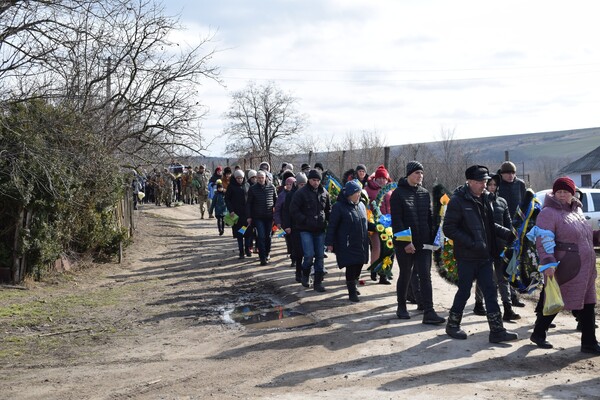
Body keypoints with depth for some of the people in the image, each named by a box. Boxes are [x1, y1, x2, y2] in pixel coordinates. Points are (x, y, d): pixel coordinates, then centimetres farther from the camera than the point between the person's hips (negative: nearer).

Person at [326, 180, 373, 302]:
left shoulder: (361, 205, 12)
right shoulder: (339, 207, -9)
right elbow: (332, 226, -9)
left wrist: (374, 227, 8)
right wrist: (329, 243, -12)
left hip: (361, 245, 7)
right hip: (347, 245, -7)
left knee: (359, 265, 10)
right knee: (351, 267, -8)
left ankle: (352, 285, 32)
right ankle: (352, 292, 2)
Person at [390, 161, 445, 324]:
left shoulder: (425, 193, 10)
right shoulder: (398, 194, -6)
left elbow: (430, 217, 14)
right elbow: (396, 221, -11)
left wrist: (432, 238, 5)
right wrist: (405, 242, -17)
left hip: (424, 243, 4)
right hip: (405, 243, -4)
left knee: (425, 276, -2)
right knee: (405, 275, 8)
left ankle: (428, 312, -3)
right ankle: (401, 307, 26)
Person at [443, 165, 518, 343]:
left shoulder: (486, 198, 10)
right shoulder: (458, 201, -12)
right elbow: (449, 229, -15)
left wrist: (507, 233, 3)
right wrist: (471, 243, -21)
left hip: (485, 256, 7)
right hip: (467, 256, -6)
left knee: (490, 292, 6)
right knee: (464, 291, 4)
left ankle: (497, 330, 9)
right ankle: (452, 324, 22)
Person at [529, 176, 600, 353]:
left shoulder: (577, 211, 14)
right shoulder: (549, 213, -12)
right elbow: (543, 241, -21)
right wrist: (548, 263, -30)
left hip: (585, 270, 8)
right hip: (564, 270, -8)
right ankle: (538, 334, 22)